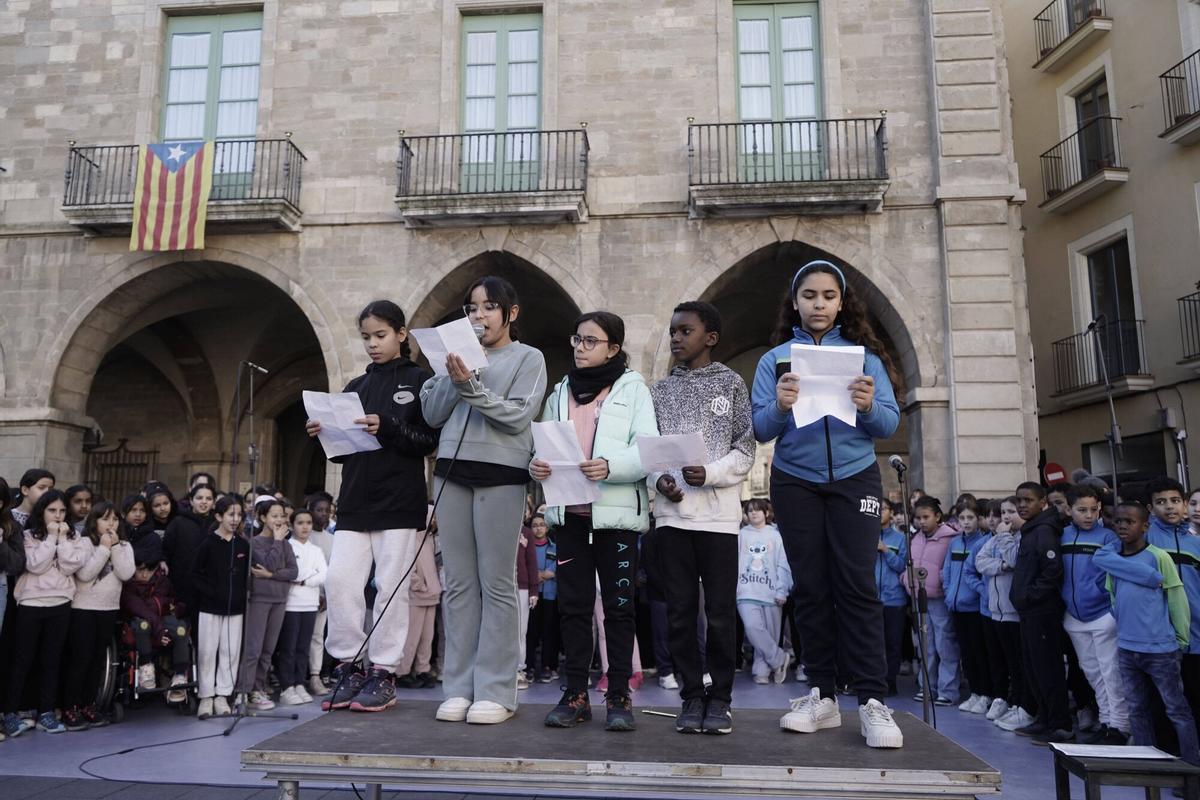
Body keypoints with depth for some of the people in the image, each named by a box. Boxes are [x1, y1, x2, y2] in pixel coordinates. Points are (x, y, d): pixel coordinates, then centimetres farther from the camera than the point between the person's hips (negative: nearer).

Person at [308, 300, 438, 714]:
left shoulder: (419, 380, 2)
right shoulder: (355, 387, 16)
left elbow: (429, 440, -6)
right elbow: (343, 450, 18)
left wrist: (387, 428, -20)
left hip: (400, 503, -5)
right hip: (355, 501, 5)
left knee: (391, 587, -1)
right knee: (339, 580, -3)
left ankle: (383, 676, 8)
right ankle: (348, 668, 10)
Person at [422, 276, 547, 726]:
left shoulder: (528, 358, 4)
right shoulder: (460, 354, 16)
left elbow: (517, 417, -8)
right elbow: (431, 414, 9)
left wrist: (471, 386, -17)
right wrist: (454, 378, -5)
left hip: (501, 473, -4)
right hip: (453, 471, 4)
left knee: (496, 583, -3)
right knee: (458, 583, 5)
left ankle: (495, 692, 2)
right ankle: (458, 688, 10)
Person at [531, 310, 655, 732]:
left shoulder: (633, 388, 3)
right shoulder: (561, 392, 18)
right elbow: (545, 444, 16)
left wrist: (610, 466, -24)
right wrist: (538, 464, -7)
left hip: (617, 512, -4)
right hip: (569, 513, 4)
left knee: (619, 605, 1)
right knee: (572, 604, 6)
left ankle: (618, 697, 10)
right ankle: (575, 693, 15)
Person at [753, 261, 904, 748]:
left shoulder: (864, 355, 5)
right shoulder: (775, 359, 5)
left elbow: (890, 423, -3)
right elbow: (760, 430, -4)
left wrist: (870, 407, -24)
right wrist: (779, 407, -25)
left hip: (854, 478, -1)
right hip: (795, 483, 1)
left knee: (856, 585, -7)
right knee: (811, 588, 3)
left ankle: (872, 702, -4)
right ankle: (822, 696, 11)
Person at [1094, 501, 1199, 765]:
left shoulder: (1159, 556, -10)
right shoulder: (1110, 556, 4)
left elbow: (1177, 600, -6)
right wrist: (1125, 626, 8)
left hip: (1160, 648, -5)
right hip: (1127, 648, 5)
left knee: (1177, 709, 3)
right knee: (1137, 709, 13)